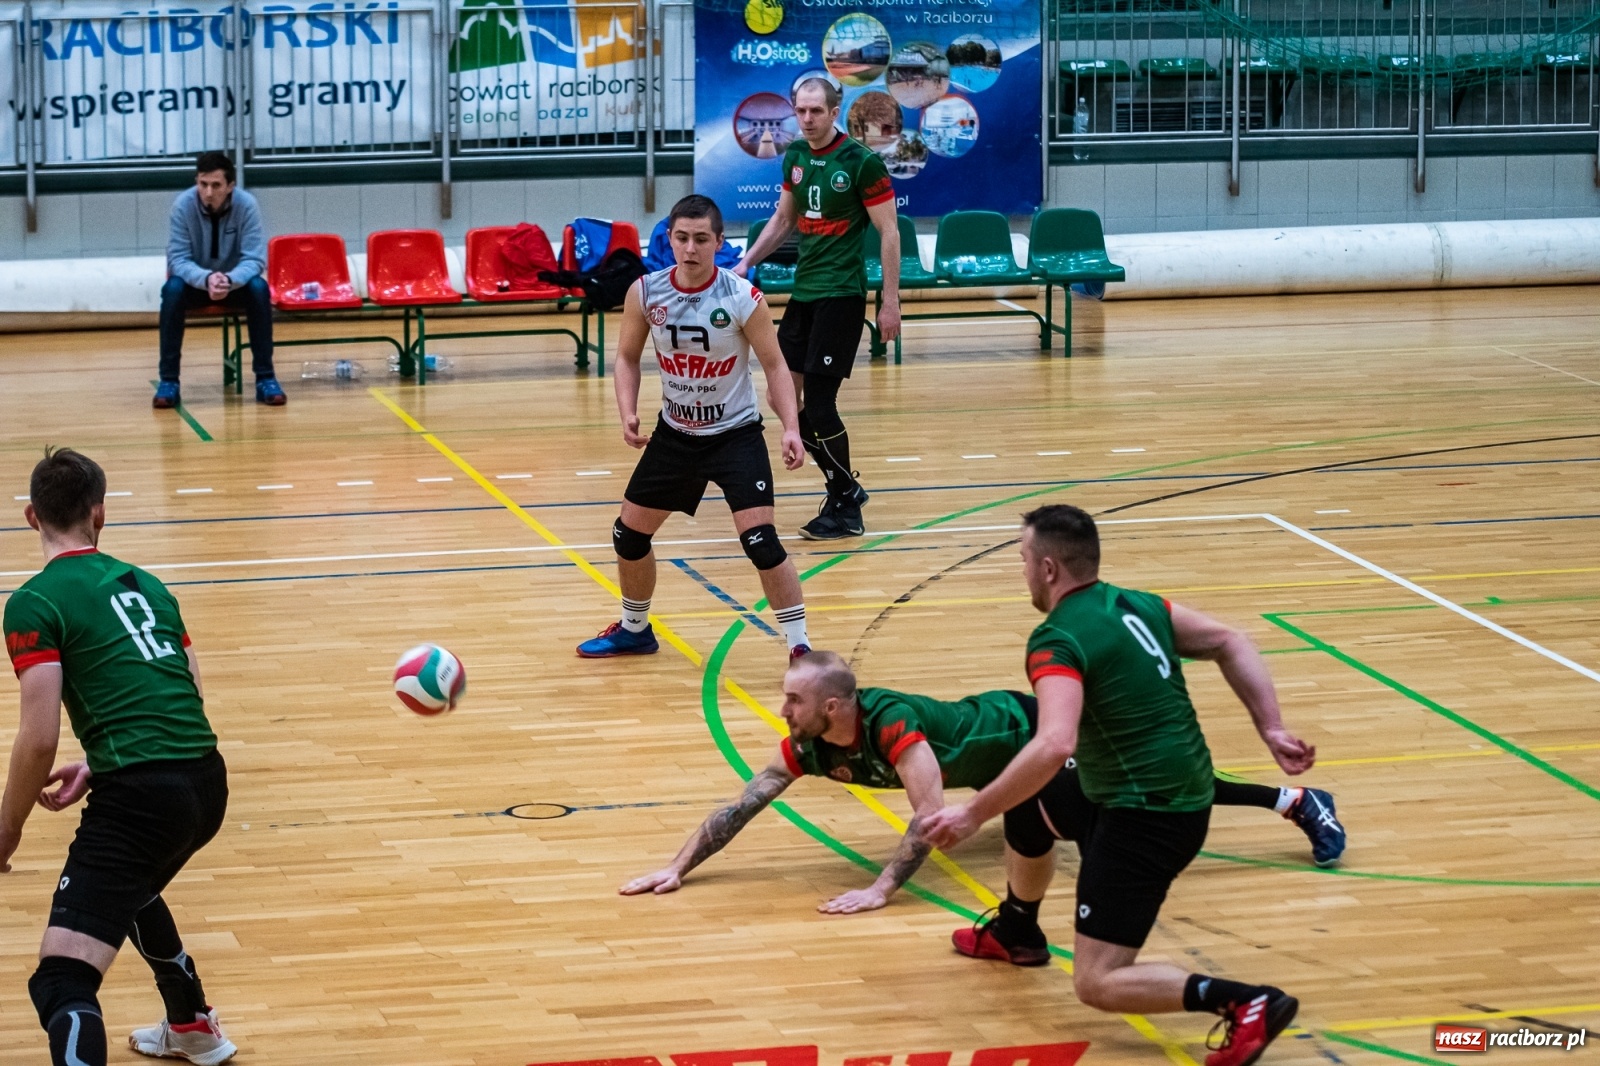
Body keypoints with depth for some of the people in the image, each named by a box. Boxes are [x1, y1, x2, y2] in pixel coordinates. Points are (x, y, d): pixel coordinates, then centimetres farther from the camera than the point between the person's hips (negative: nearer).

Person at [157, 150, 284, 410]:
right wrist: (206, 279, -42)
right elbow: (178, 260, -21)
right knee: (173, 289, -32)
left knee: (259, 287, -31)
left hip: (234, 282, 0)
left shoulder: (246, 205, -19)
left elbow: (254, 259, -21)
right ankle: (168, 380, -25)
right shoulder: (183, 205, -20)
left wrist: (230, 280, -43)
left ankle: (265, 378, -22)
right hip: (195, 282, 0)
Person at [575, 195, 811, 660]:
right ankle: (634, 630, 39)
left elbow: (774, 365, -11)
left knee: (760, 540, -18)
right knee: (629, 533, 13)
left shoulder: (742, 298, -19)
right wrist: (628, 413, -12)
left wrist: (791, 428, -23)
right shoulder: (645, 293, -10)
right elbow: (628, 357, 4)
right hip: (674, 433, 5)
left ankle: (800, 647, -7)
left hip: (735, 434, -4)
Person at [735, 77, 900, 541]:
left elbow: (889, 232, -10)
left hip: (841, 293, -7)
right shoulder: (795, 156, 8)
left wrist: (890, 302, -13)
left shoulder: (862, 162, -12)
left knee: (818, 403, -9)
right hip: (803, 289, 7)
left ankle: (846, 511, 5)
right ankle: (845, 487, 22)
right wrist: (747, 262, 15)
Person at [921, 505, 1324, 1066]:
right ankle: (1014, 930, 50)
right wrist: (1272, 731, 11)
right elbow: (1230, 644, 12)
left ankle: (1249, 1003, -18)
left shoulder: (1058, 640, -19)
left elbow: (1054, 746, -33)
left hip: (1147, 819, -9)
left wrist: (973, 814, -26)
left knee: (1098, 984, -6)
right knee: (1029, 802, 30)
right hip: (1180, 793, 9)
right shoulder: (1136, 604, 7)